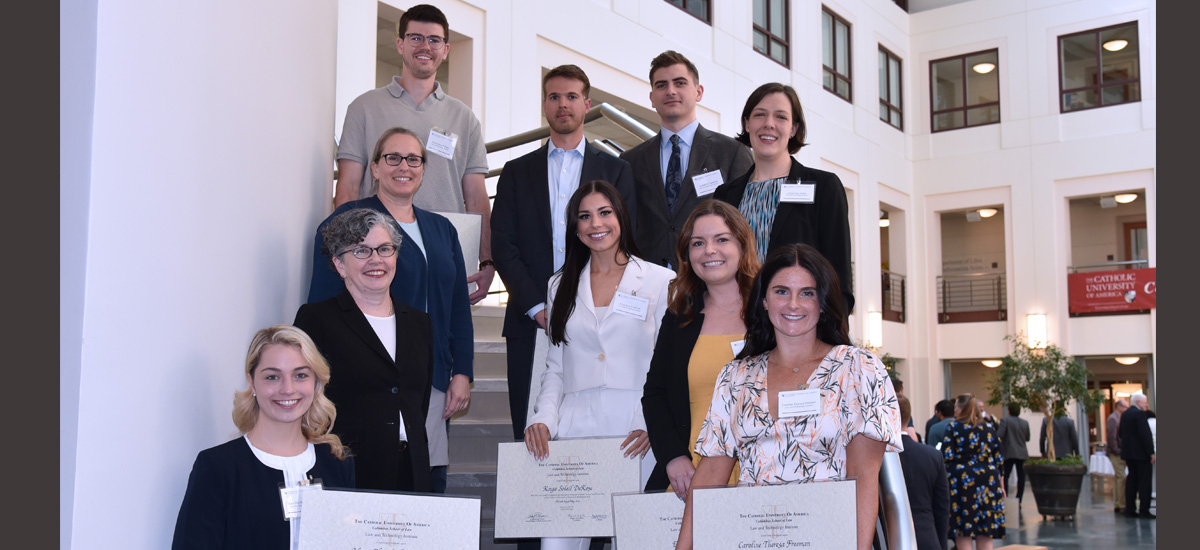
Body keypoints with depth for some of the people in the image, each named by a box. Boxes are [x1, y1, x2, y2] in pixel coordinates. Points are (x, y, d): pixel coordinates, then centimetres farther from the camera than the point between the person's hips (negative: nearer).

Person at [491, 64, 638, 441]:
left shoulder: (616, 170, 11)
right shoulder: (517, 172, 14)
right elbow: (502, 245, 5)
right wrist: (537, 307, -7)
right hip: (530, 323, 1)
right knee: (530, 434, 1)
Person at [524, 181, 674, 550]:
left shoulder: (661, 281, 4)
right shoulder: (561, 285, 15)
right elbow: (555, 368, 16)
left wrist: (653, 426, -12)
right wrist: (544, 418, 0)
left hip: (635, 436, -2)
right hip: (574, 430, 2)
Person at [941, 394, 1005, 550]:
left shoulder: (953, 427, -4)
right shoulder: (988, 427, 9)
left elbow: (946, 457, -12)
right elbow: (998, 458, 11)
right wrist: (1000, 486, 18)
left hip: (961, 483, -4)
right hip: (988, 482, 4)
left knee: (962, 534, 1)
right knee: (985, 536, 7)